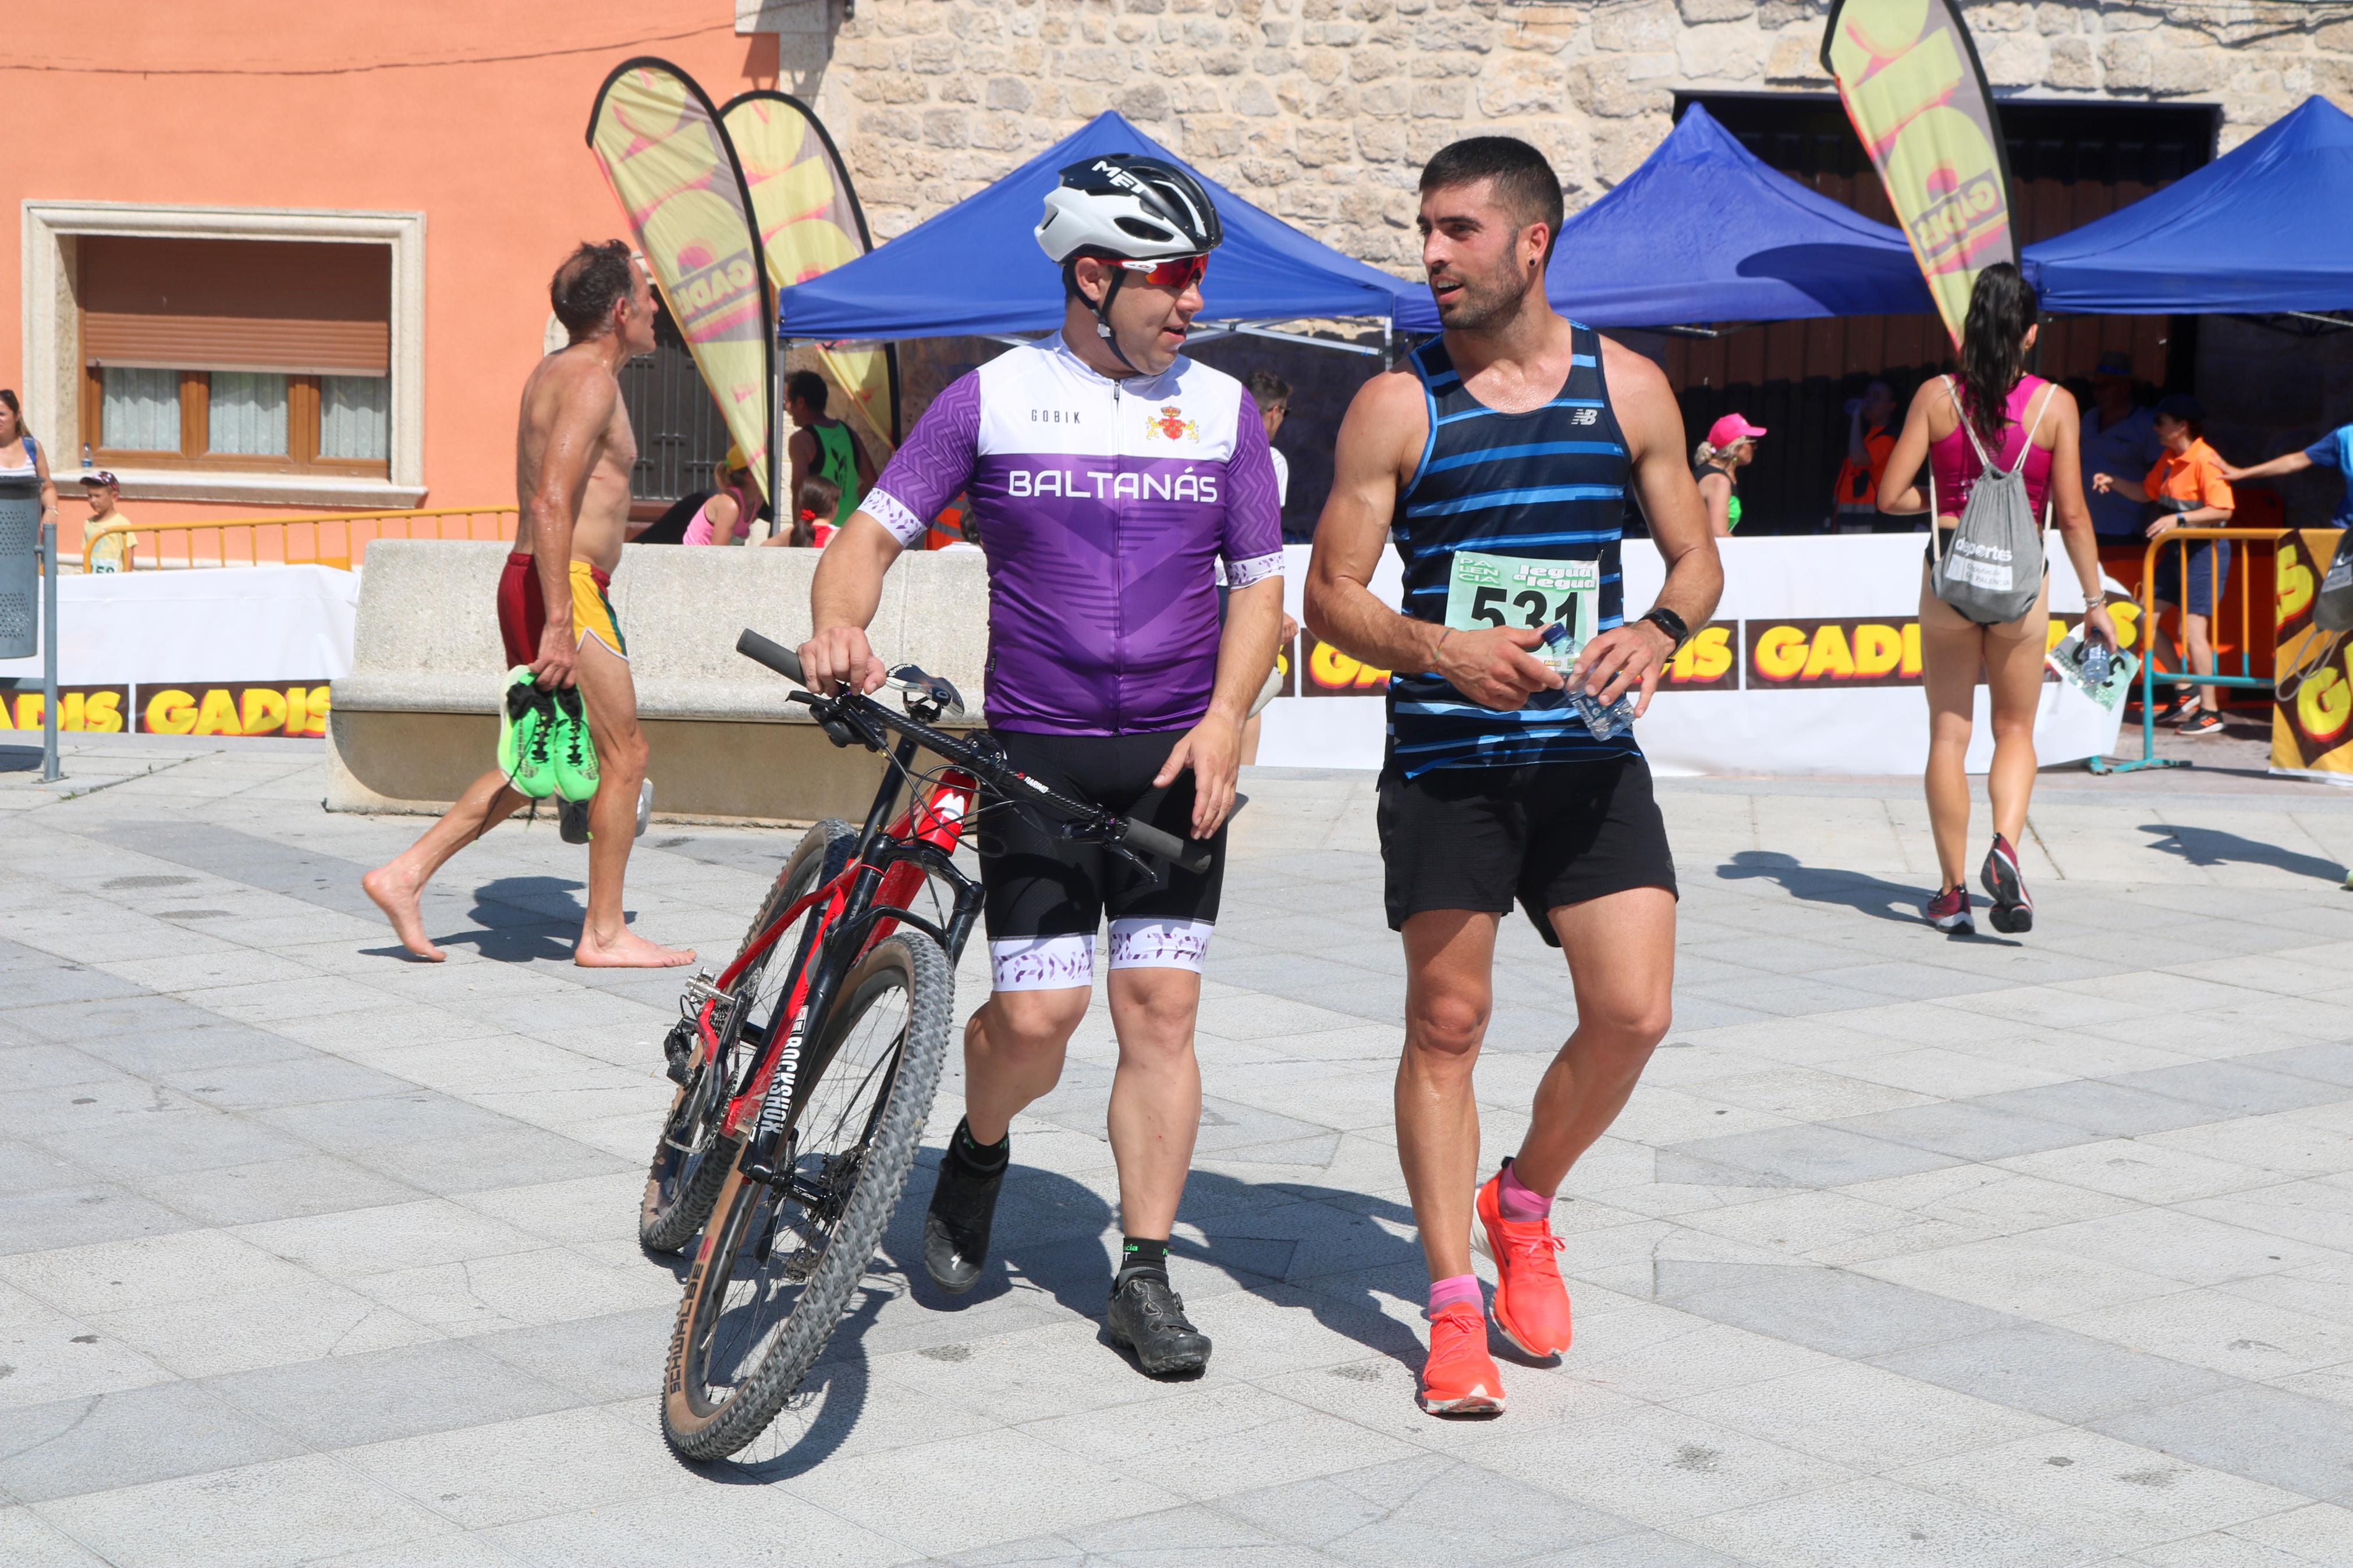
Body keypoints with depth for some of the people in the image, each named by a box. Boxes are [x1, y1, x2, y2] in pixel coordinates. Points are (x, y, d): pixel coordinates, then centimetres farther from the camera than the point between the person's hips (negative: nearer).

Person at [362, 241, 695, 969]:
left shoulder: (553, 371, 17)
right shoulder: (591, 378, -13)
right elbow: (551, 505, -23)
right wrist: (559, 624, -25)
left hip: (531, 582, 10)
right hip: (565, 586, -10)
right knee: (625, 753, -1)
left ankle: (405, 874, 12)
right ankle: (604, 933, 5)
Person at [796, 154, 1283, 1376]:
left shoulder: (1222, 409, 7)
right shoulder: (991, 398, 2)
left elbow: (1258, 583, 8)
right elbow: (874, 532, 1)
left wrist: (1225, 719, -7)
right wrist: (838, 626, -20)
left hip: (1175, 759, 2)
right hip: (1035, 755, -2)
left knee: (1160, 1007, -2)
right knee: (1036, 1015, -8)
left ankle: (1145, 1277, 8)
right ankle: (978, 1151, 26)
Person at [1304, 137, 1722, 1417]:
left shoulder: (1628, 388, 6)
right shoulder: (1397, 406, 0)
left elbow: (1698, 557, 12)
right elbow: (1330, 596, 1)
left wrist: (1658, 631, -10)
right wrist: (1439, 647, -17)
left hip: (1587, 755, 2)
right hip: (1444, 761, -2)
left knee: (1633, 1013, -6)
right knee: (1446, 1024, 2)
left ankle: (1523, 1204, 22)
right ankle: (1453, 1307, 13)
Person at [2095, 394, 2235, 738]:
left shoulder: (2206, 461, -18)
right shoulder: (2168, 459, 10)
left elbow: (2223, 509, -23)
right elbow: (2147, 491, 24)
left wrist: (2179, 519, -26)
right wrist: (2113, 482, 9)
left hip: (2205, 551, -10)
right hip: (2176, 551, 10)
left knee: (2192, 629, -12)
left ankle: (2211, 711, -4)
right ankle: (2186, 689, 18)